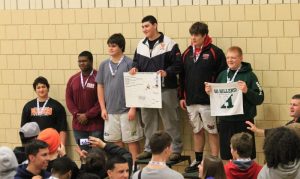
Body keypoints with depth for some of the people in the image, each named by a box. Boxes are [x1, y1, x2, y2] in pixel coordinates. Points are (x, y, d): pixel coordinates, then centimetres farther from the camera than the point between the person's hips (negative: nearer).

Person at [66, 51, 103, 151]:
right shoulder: (73, 79, 12)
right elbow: (68, 99, 9)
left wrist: (87, 115, -12)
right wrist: (77, 114, -5)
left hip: (95, 124, -5)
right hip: (78, 124, 5)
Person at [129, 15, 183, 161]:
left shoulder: (169, 43, -6)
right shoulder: (141, 45, 12)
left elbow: (178, 65, -9)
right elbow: (136, 62, 21)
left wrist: (167, 72, -24)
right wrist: (134, 68, 0)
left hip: (165, 89, -6)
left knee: (170, 121, -1)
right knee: (148, 120, 12)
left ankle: (176, 149, 6)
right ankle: (149, 149, 22)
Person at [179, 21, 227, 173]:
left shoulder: (215, 52, -7)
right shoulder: (187, 53, 10)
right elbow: (182, 76, 16)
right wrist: (182, 97, 13)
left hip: (208, 101, -6)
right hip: (191, 101, 6)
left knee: (212, 132, 1)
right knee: (197, 131, 14)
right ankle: (198, 161, 24)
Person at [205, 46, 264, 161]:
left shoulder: (249, 75, -4)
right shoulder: (223, 75, 10)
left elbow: (259, 99, -9)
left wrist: (247, 91, -24)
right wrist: (209, 91, -1)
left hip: (244, 122, -4)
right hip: (225, 121, 5)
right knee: (226, 155, 10)